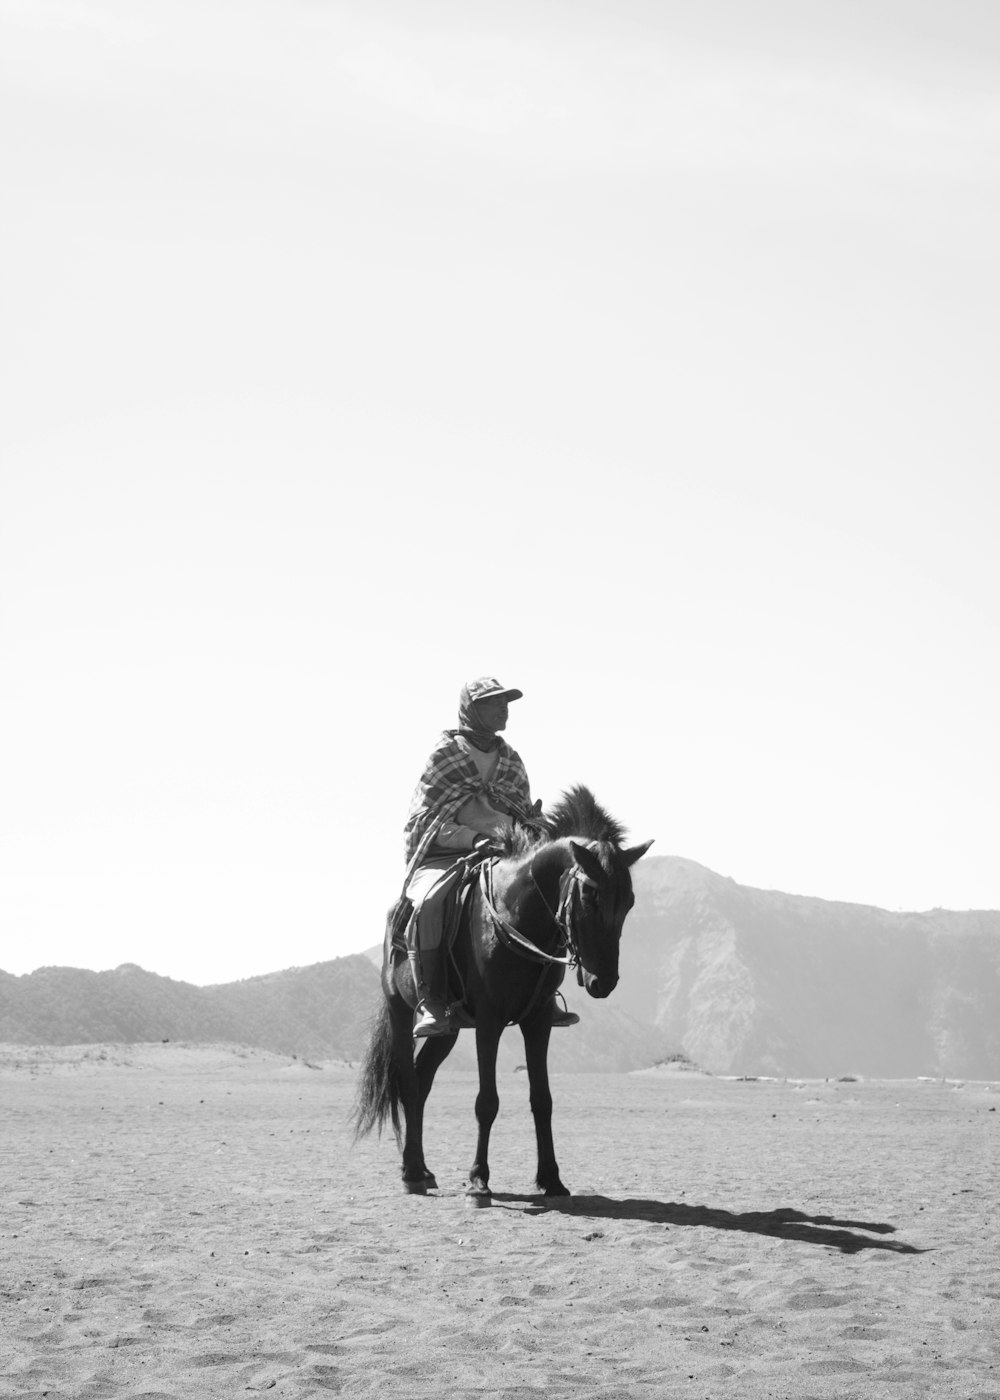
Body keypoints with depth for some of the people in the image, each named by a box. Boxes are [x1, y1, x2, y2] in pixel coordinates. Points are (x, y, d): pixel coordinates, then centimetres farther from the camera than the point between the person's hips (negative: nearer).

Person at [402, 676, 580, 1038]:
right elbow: (422, 819, -6)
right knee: (428, 904, -35)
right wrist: (471, 838, -20)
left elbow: (525, 817, 23)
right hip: (443, 856, -5)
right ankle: (430, 1002, -29)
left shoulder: (510, 760, 15)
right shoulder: (445, 754, 0)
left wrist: (535, 823, -3)